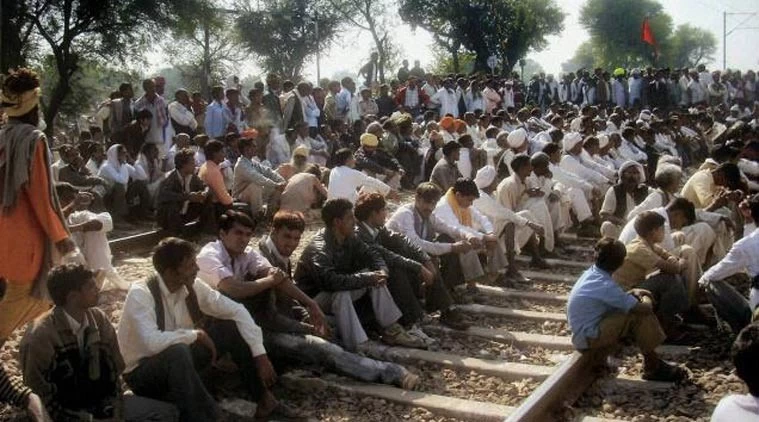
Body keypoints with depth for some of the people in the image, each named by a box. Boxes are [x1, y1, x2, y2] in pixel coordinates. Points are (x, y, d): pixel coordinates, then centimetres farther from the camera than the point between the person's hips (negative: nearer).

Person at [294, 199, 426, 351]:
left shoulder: (349, 239, -1)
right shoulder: (319, 249, -28)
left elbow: (371, 255, 5)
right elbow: (330, 281, -41)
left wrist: (382, 271, -18)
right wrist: (366, 278, -33)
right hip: (314, 297, -9)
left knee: (375, 278, -3)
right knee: (341, 294, -37)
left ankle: (391, 330, -5)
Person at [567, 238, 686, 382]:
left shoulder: (591, 273, 1)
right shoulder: (605, 285, -25)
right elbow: (645, 308, -21)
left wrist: (632, 293, 6)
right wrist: (646, 299, 2)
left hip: (584, 330, 9)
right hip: (589, 338, -9)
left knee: (639, 311, 9)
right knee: (640, 316, -16)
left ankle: (653, 363, 10)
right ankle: (653, 368, -2)